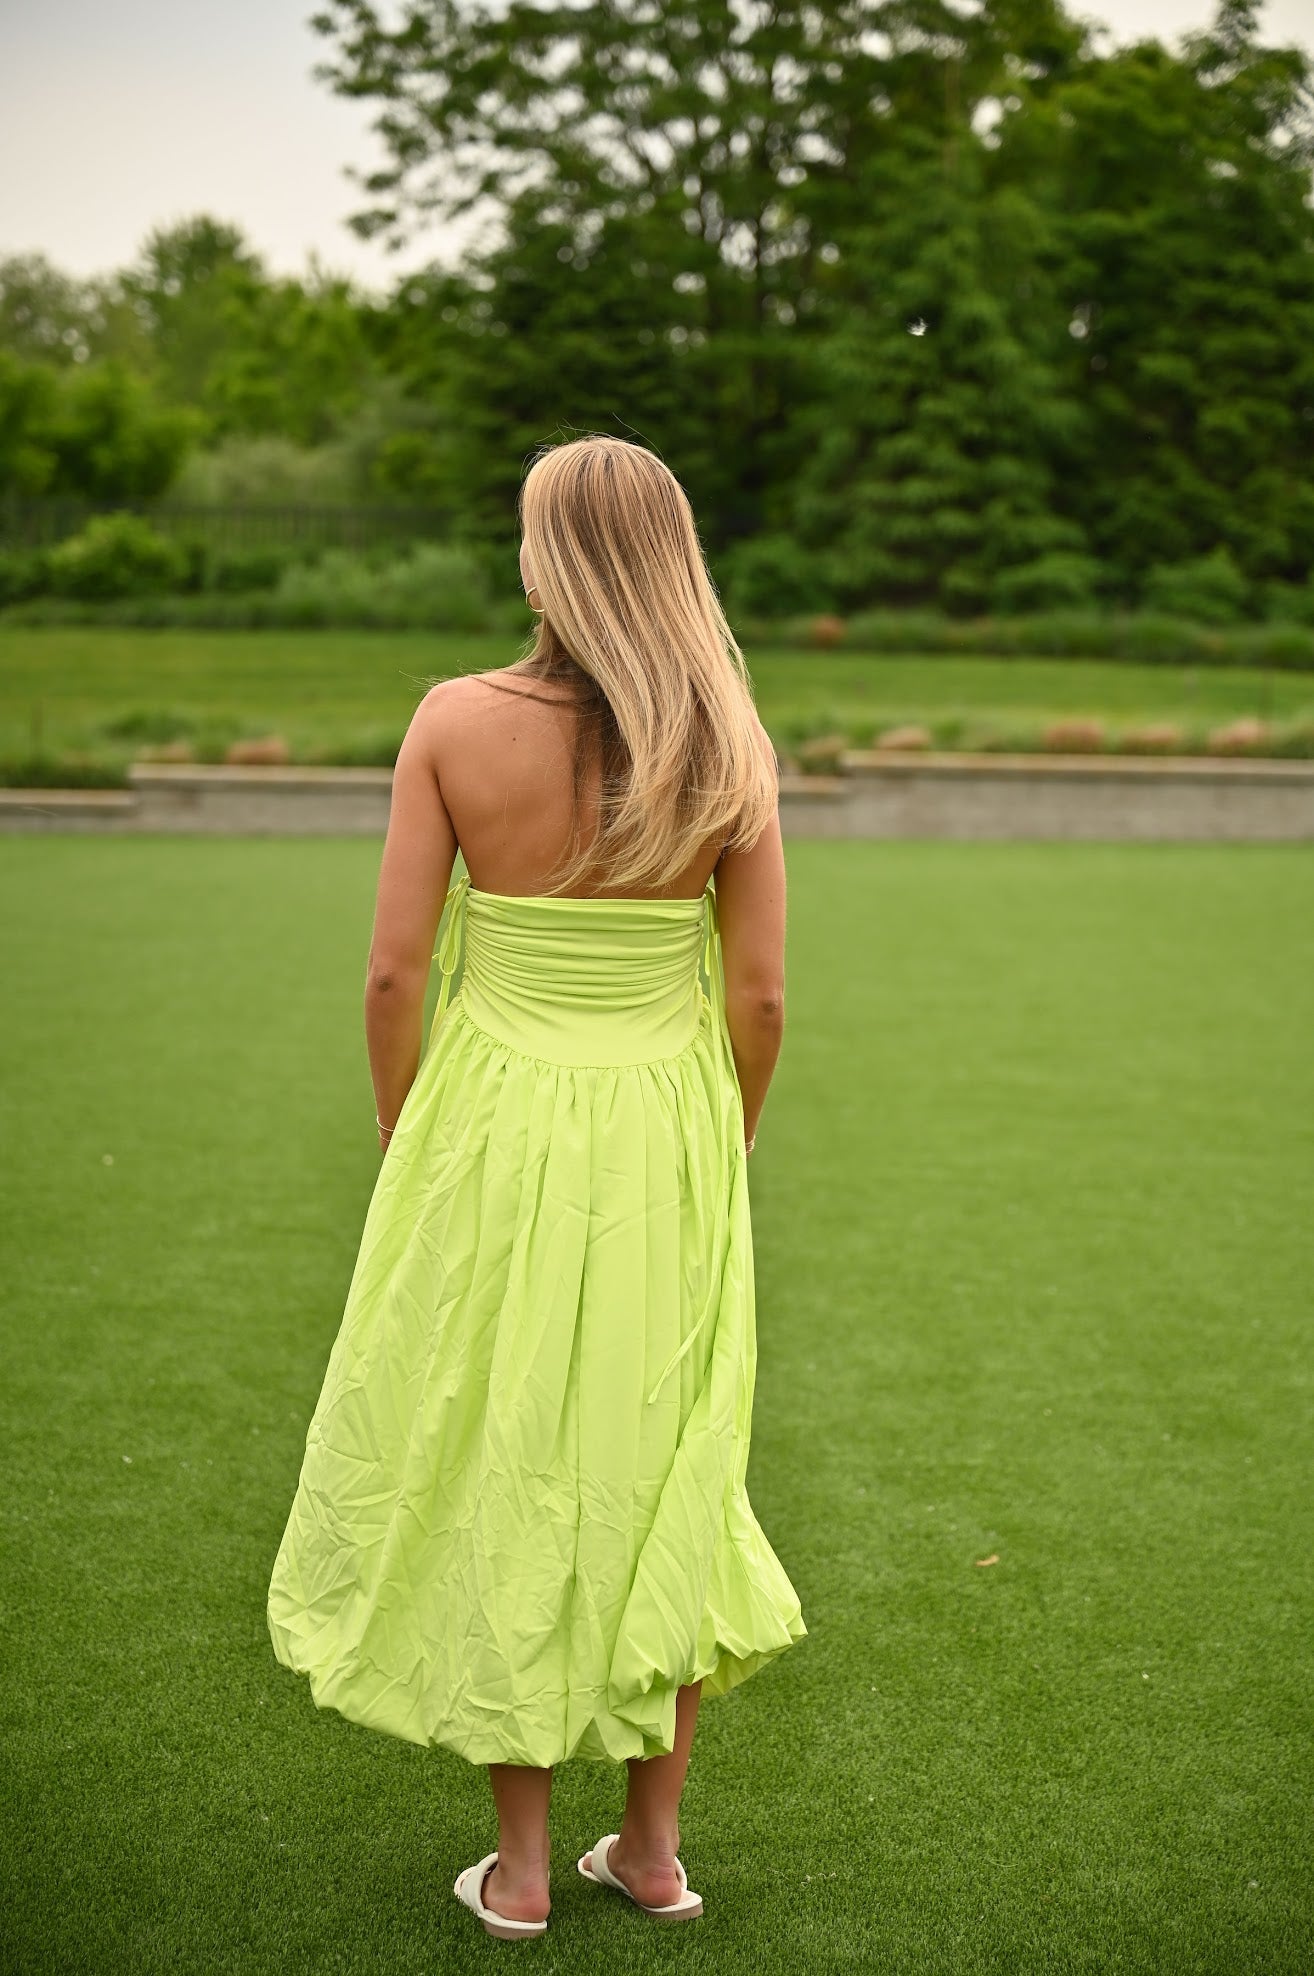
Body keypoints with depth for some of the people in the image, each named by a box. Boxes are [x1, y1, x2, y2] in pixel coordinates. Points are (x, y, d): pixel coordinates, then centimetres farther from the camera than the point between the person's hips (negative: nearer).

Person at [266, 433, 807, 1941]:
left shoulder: (457, 722, -11)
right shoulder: (728, 745, -6)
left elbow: (394, 973, -10)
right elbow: (760, 996, -5)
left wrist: (403, 1156, 5)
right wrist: (716, 1159, 11)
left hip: (496, 1139, -1)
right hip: (665, 1150, 2)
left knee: (499, 1484, 12)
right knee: (662, 1481, 16)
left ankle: (520, 1865, 22)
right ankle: (652, 1847, 27)